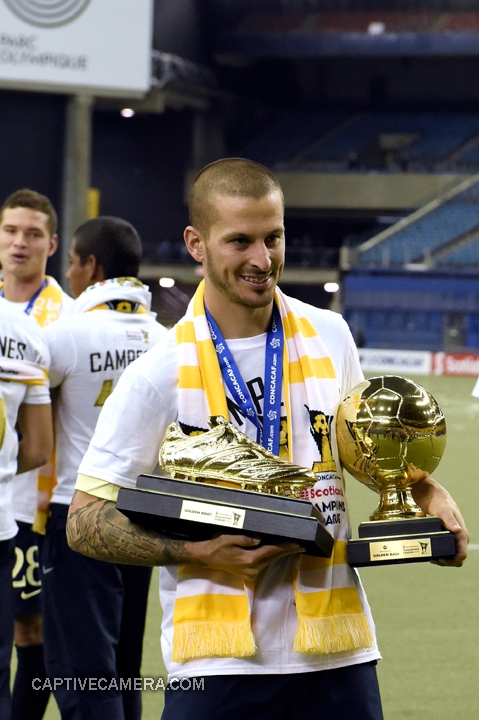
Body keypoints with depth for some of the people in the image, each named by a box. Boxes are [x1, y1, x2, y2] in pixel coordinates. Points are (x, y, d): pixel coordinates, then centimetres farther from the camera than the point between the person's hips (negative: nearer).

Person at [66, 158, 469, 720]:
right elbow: (84, 524, -4)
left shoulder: (329, 337, 6)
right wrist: (199, 552, -16)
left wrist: (428, 492, 8)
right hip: (217, 661, -3)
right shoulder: (159, 373, -7)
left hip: (337, 651, 3)